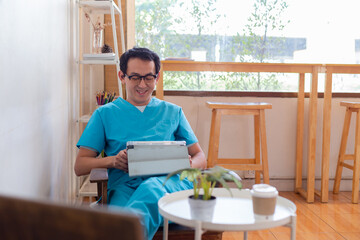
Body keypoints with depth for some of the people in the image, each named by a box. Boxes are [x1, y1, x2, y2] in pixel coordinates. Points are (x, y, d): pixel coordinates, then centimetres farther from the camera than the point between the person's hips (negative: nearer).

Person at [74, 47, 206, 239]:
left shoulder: (173, 112, 25)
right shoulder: (105, 114, 20)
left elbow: (200, 157, 21)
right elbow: (79, 166, 13)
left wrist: (189, 164, -4)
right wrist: (111, 160, -8)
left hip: (169, 183, 1)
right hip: (125, 186, 0)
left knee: (151, 189, -40)